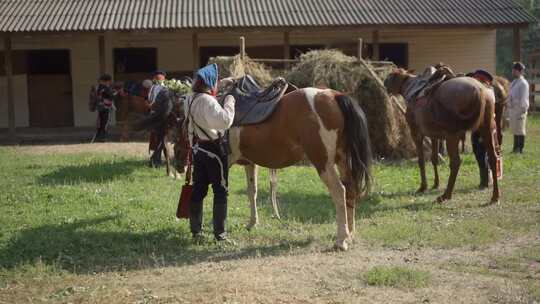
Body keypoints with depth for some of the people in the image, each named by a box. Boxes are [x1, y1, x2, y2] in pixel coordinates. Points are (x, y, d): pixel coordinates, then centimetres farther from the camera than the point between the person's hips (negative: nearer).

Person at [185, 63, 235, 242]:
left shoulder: (191, 100, 7)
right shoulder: (208, 101, -21)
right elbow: (225, 121, -28)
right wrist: (229, 102, -17)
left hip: (198, 148, 8)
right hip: (214, 148, -8)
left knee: (198, 189, 12)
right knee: (221, 190, 2)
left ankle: (196, 231, 18)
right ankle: (219, 232, 4)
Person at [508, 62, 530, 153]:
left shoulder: (523, 83, -10)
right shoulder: (514, 82, 16)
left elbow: (524, 98, -14)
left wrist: (522, 111, -17)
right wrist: (509, 109, 15)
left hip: (519, 110, -9)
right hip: (512, 109, 9)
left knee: (520, 130, -3)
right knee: (514, 130, 13)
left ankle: (520, 149, 2)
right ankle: (515, 148, 21)